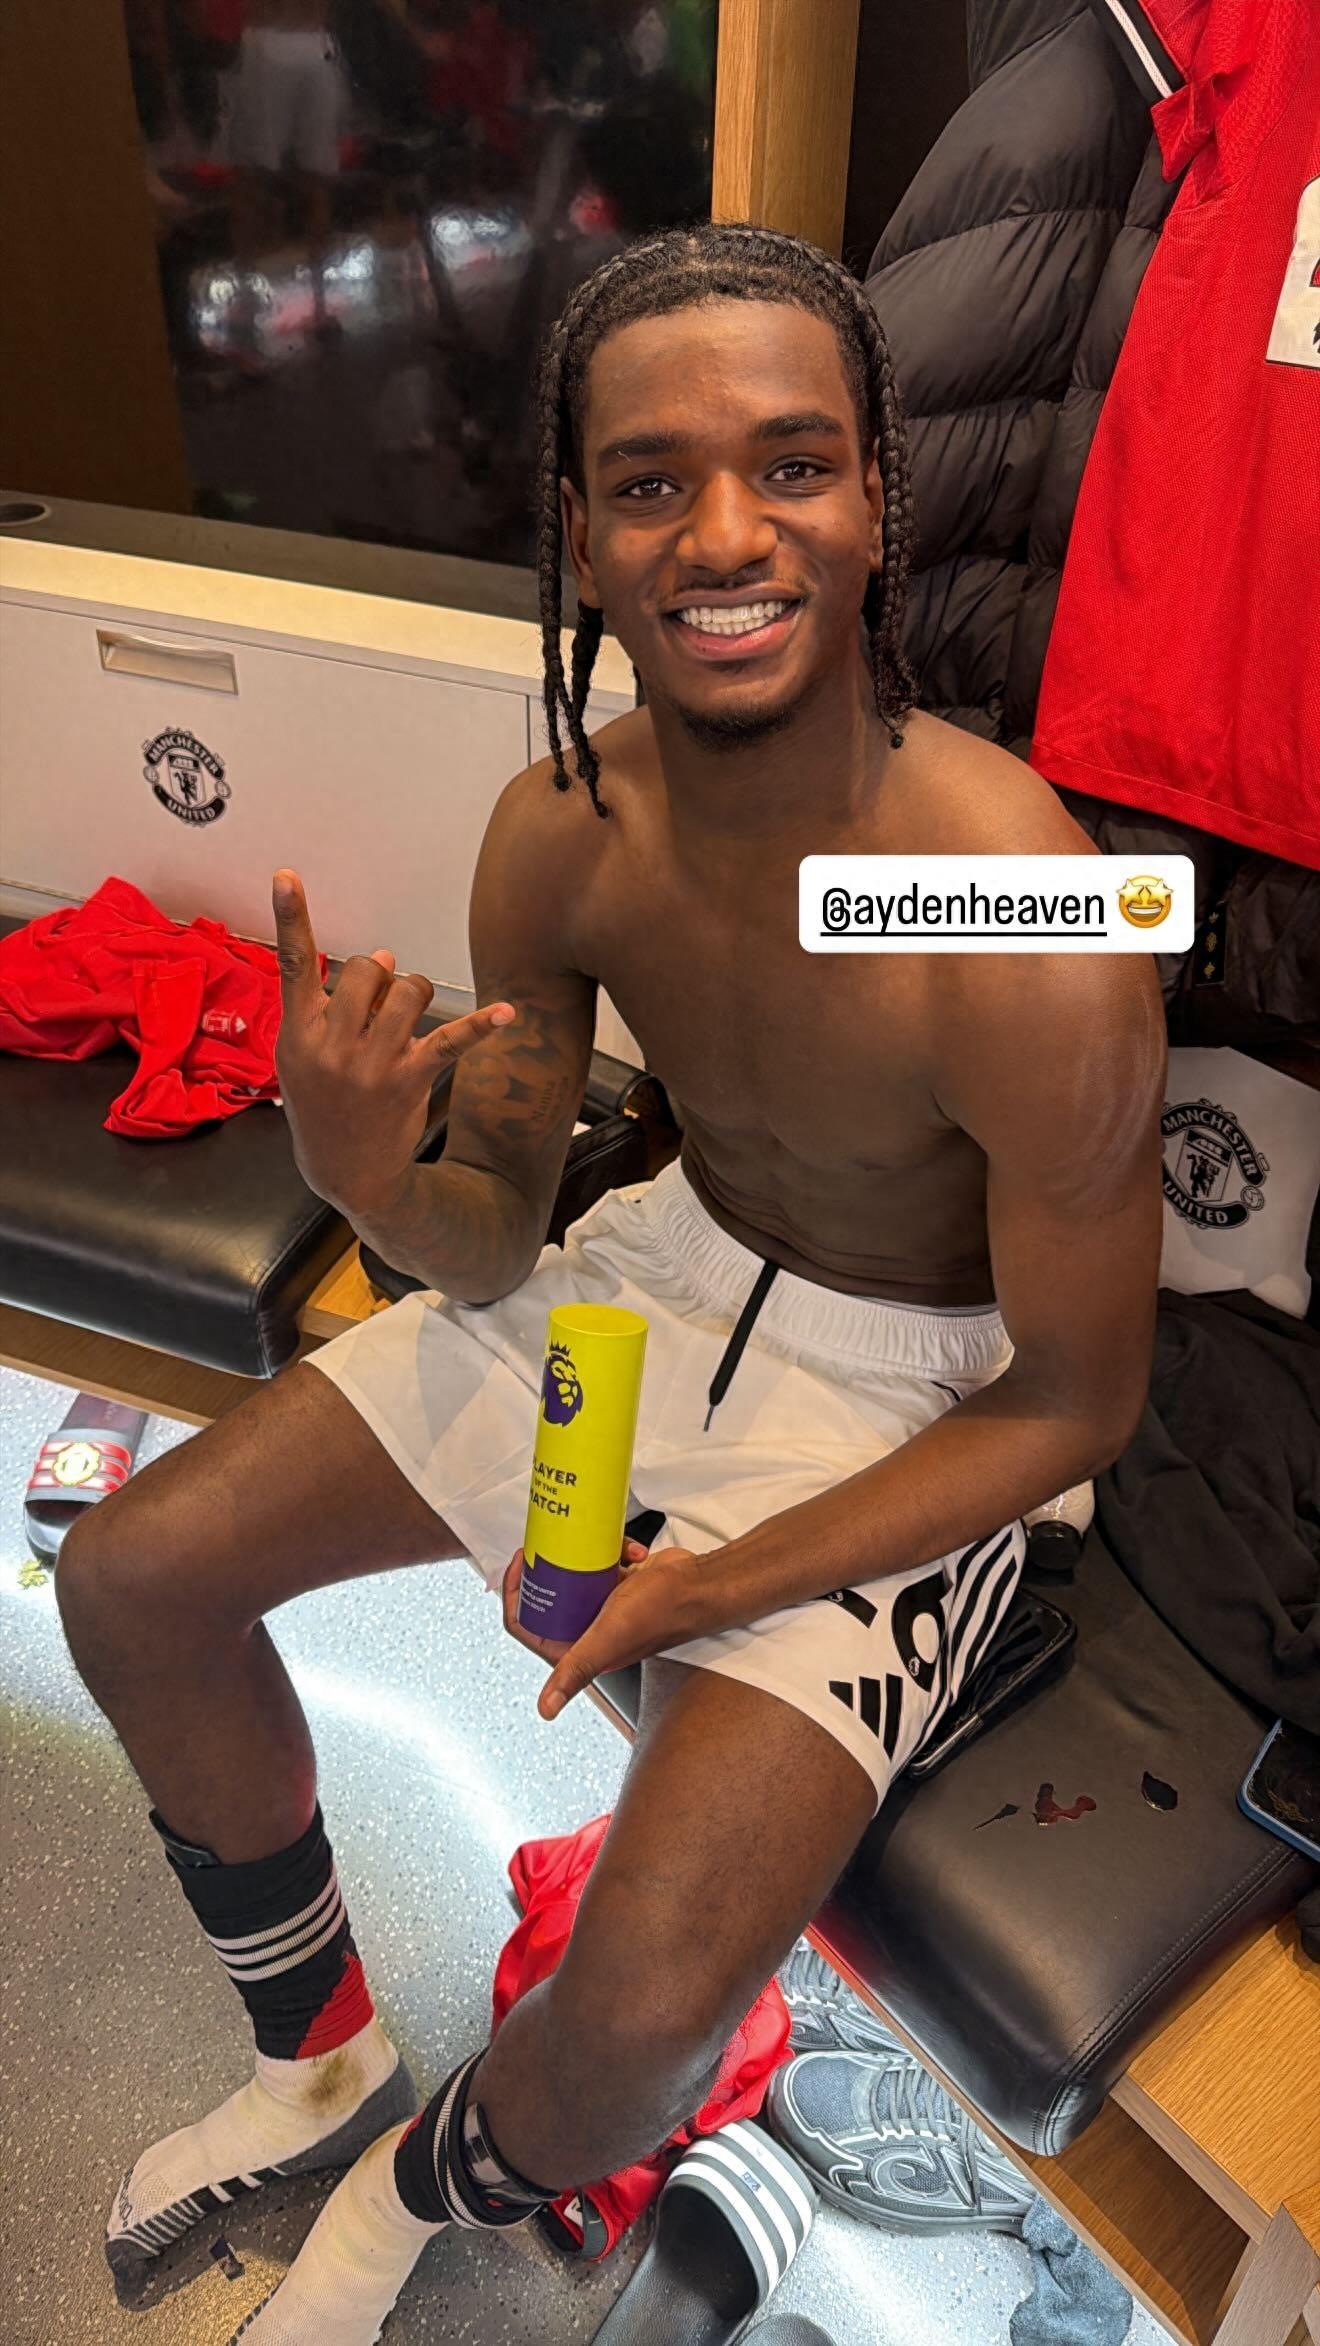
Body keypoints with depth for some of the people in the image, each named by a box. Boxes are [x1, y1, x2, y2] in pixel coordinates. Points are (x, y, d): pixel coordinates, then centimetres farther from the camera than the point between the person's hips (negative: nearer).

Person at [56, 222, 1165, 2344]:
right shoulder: (562, 831, -12)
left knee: (637, 2017, -22)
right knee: (130, 1578, 1)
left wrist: (720, 1584, -23)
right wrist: (368, 1178, -26)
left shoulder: (1024, 933, -29)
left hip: (915, 1398, -4)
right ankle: (321, 2051, 28)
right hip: (668, 1270, 6)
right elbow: (498, 1235, -1)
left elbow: (1077, 1398, -16)